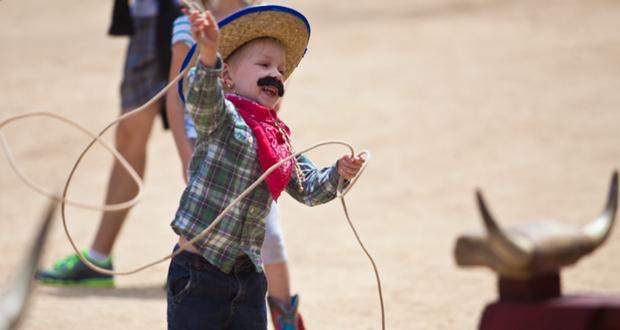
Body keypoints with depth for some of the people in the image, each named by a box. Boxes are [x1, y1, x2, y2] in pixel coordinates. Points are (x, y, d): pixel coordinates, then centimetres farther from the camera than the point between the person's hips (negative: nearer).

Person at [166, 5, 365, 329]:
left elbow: (309, 188, 17)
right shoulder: (222, 118, -9)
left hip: (247, 274, 7)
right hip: (198, 274, -7)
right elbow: (203, 100, -31)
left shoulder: (278, 139, 12)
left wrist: (338, 174, -5)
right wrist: (209, 56, -51)